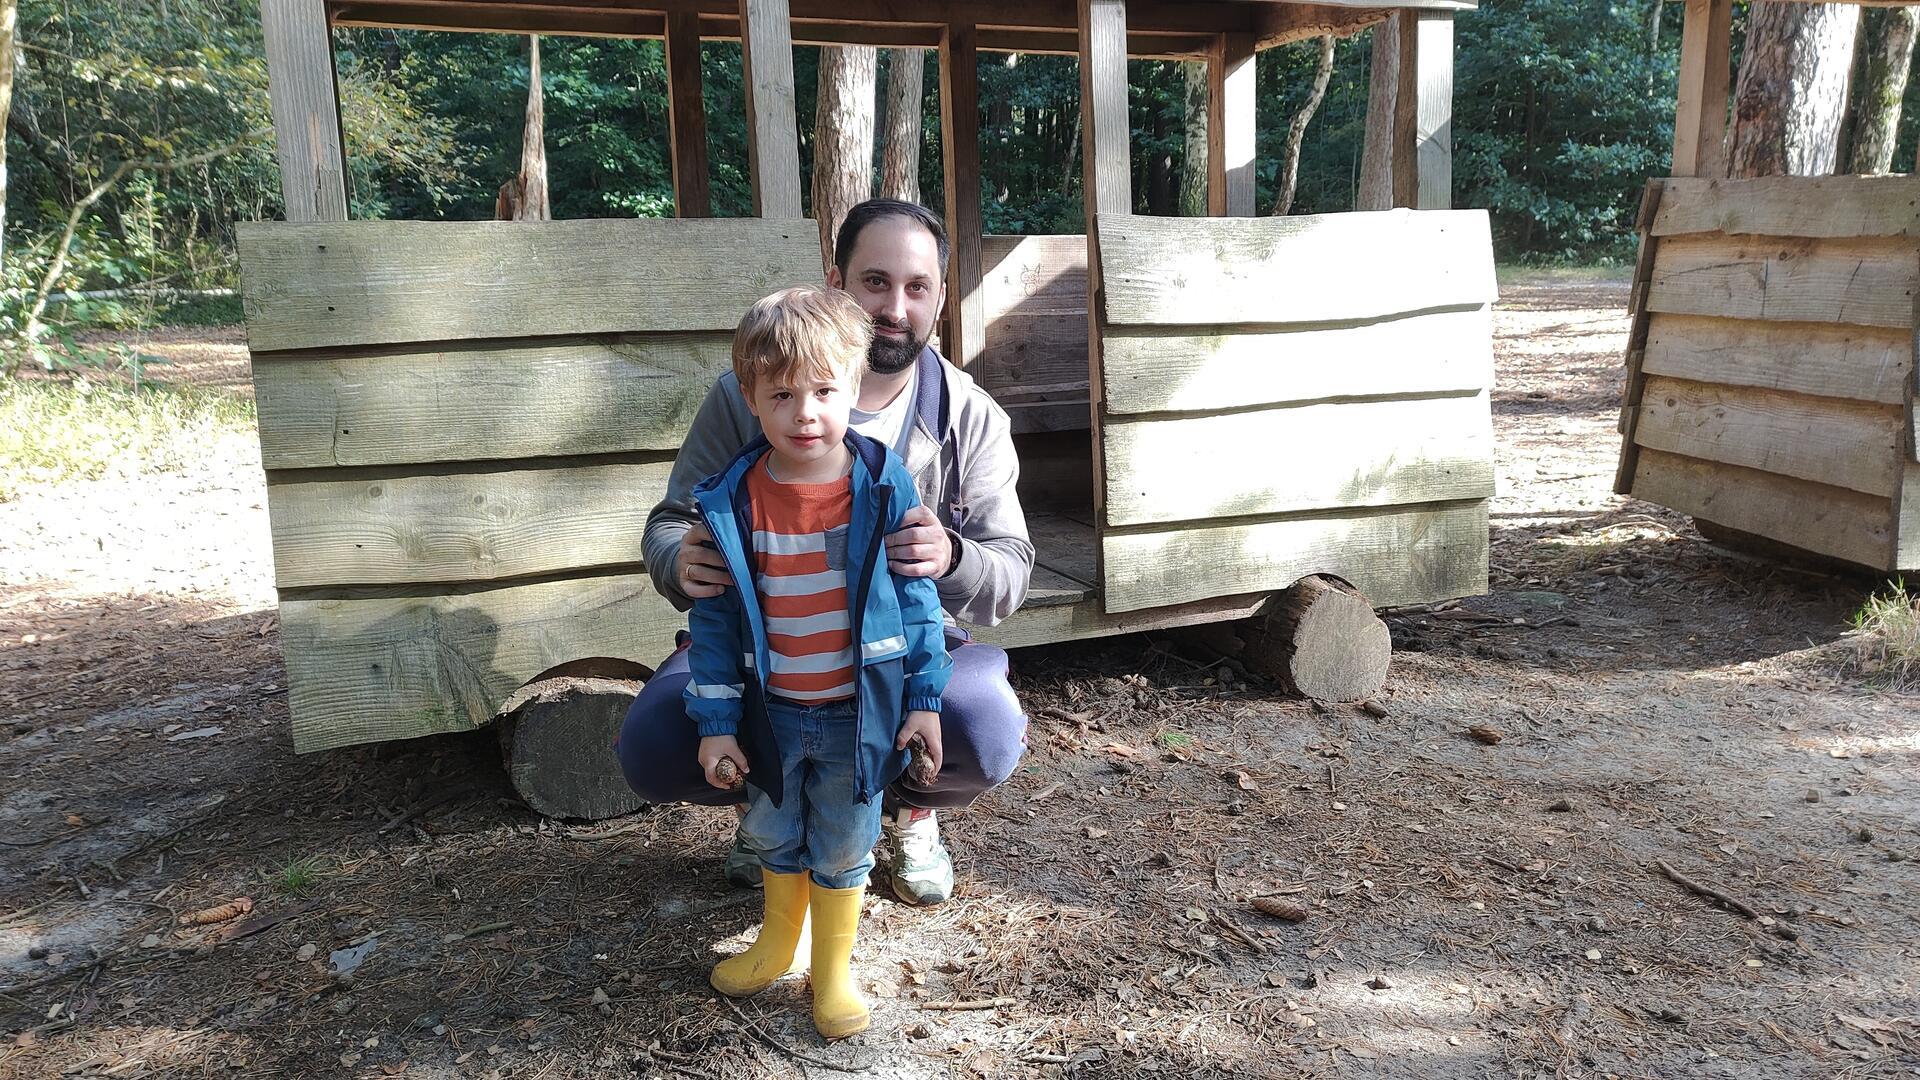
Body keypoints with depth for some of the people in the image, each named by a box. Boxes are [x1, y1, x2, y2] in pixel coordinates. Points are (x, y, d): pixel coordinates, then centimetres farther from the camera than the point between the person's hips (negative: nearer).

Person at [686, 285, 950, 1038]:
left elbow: (917, 599, -6)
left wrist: (923, 699, -5)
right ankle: (778, 941, 48)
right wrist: (715, 723, -4)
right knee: (773, 836, 22)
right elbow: (714, 619, -5)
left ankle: (834, 969, 37)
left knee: (843, 848, 15)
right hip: (771, 713, 2)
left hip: (860, 711, -2)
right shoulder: (730, 503, -12)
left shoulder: (883, 487, -14)